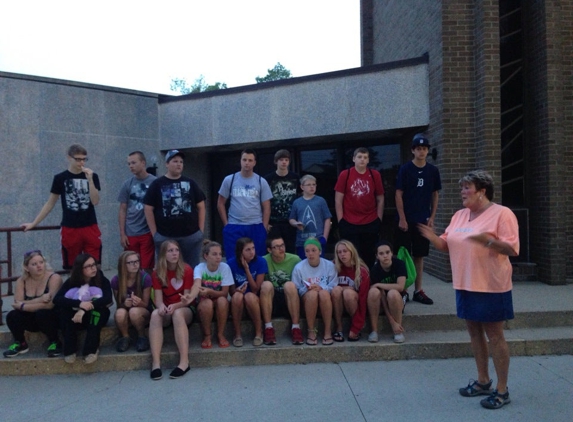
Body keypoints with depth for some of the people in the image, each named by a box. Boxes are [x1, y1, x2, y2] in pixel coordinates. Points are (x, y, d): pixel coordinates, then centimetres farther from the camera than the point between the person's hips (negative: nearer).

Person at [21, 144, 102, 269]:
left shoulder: (93, 176, 4)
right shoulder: (60, 178, 2)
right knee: (71, 267, 6)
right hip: (69, 229, 0)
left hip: (90, 228, 0)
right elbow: (50, 203, 7)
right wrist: (33, 223, 4)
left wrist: (89, 179, -15)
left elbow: (95, 201, -6)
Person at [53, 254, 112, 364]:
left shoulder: (102, 280, -14)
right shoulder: (72, 281, -10)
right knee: (64, 310, -29)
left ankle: (91, 349, -29)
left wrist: (85, 309, -44)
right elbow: (57, 299, -24)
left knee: (97, 310, -34)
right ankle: (69, 350, -22)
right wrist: (79, 303, -40)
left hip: (96, 317, -1)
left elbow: (108, 298, -31)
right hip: (77, 316, 1)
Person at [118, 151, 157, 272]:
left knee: (147, 268, 1)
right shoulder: (127, 184, 5)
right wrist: (122, 233, 2)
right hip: (130, 234, 2)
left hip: (148, 232, -2)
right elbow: (123, 210, 8)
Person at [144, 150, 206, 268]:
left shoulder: (190, 183, 8)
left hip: (191, 235, 2)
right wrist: (154, 233, -3)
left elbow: (201, 206, 10)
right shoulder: (157, 184, 2)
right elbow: (148, 209, 1)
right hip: (165, 237, -2)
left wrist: (201, 230, 3)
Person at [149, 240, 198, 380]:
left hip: (185, 310, -2)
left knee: (178, 313, -36)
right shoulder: (157, 273, -1)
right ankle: (155, 363, -39)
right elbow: (158, 298, -8)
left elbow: (187, 299, -11)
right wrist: (161, 306, -32)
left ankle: (184, 362, -39)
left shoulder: (187, 270, -8)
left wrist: (175, 306, -32)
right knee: (155, 314, -32)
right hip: (167, 311, 2)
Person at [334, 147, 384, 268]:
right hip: (349, 224, -1)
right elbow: (338, 200, -1)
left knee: (369, 258, 10)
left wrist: (379, 220, 3)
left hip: (371, 224, 2)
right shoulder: (345, 174, -2)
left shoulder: (375, 175, 2)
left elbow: (380, 200, 8)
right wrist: (340, 221, -5)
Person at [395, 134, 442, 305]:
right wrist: (402, 219, -12)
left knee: (419, 255, 9)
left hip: (423, 220, 3)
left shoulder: (433, 171, 5)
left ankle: (418, 291, 17)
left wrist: (432, 217, 3)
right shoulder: (405, 169, -5)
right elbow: (398, 195, -7)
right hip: (406, 220, -3)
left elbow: (435, 195, 10)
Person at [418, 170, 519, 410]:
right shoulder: (460, 215, 11)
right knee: (474, 333, 14)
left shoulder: (502, 213, -10)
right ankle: (483, 381, 29)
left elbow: (513, 249, -15)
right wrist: (431, 237, -7)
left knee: (494, 336, 1)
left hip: (490, 287, -7)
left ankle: (502, 390, 13)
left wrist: (489, 240, -30)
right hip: (465, 285, 7)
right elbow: (447, 246, 12)